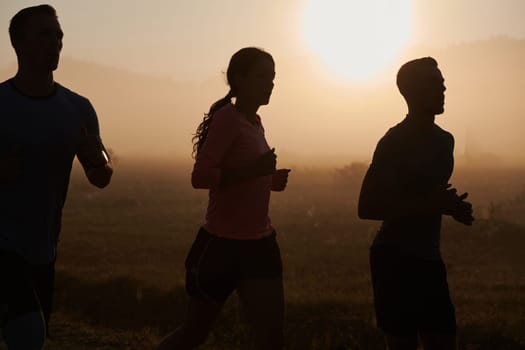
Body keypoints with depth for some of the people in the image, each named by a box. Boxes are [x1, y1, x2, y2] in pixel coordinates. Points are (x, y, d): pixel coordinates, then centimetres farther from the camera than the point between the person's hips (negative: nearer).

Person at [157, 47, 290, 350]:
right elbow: (200, 177, -22)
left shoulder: (254, 122, 12)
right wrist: (253, 170, -30)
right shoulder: (227, 118, -13)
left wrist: (270, 179, 4)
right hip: (222, 244, -7)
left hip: (260, 244, 7)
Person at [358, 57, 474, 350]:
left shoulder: (444, 140, 12)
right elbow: (367, 207, -18)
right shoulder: (395, 141, -12)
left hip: (429, 258, 8)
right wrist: (427, 206, -23)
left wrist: (450, 206, 6)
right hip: (395, 259, -8)